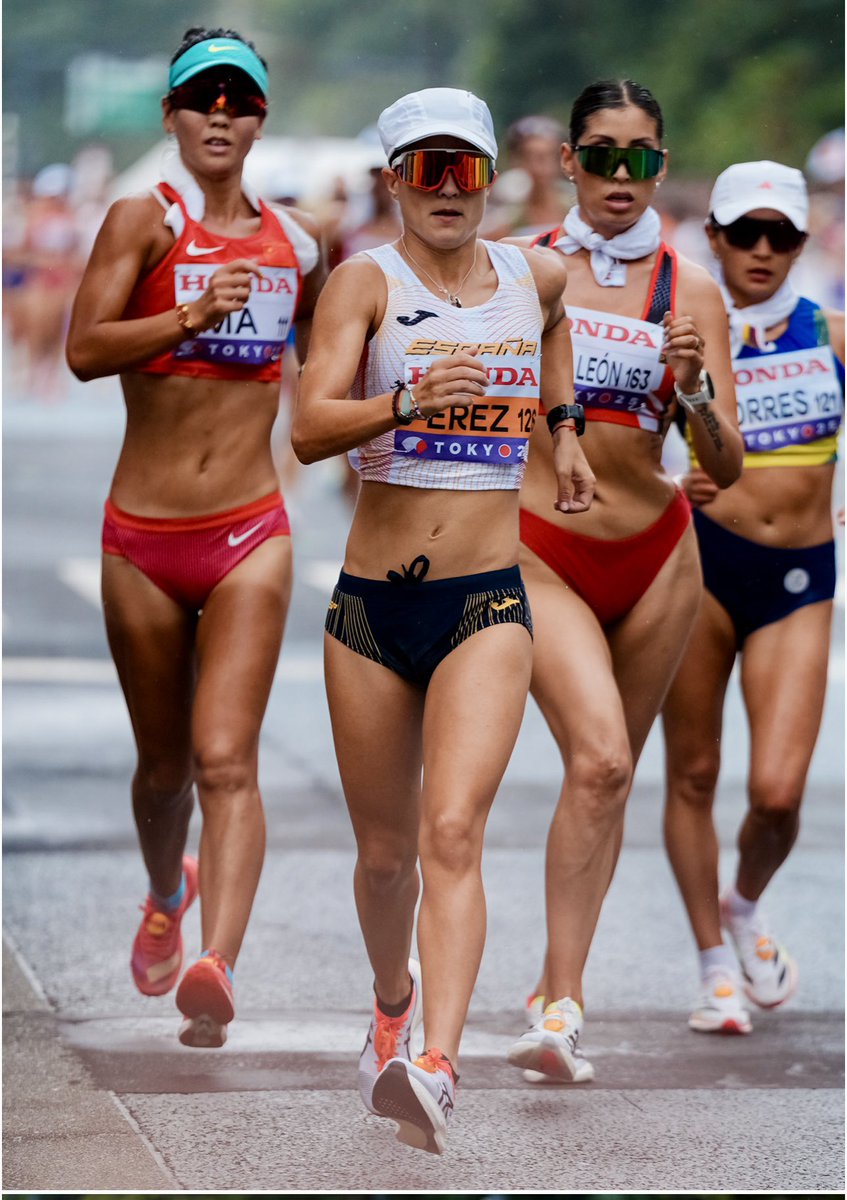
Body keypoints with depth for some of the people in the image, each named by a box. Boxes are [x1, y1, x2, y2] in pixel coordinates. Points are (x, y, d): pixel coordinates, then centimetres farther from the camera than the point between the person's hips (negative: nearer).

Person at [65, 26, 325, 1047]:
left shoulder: (295, 243, 8)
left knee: (226, 758, -15)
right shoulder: (144, 218, -4)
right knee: (164, 764, 14)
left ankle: (215, 968, -28)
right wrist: (192, 316, -29)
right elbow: (84, 350, -17)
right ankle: (167, 899, 44)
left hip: (249, 535, 1)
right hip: (142, 539, -1)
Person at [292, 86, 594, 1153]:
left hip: (488, 606, 0)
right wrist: (409, 401, -34)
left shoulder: (537, 274, 6)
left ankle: (436, 1072, -29)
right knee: (384, 852, 12)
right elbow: (308, 430, -18)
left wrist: (562, 428, 27)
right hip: (372, 605, 0)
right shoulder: (365, 281, -5)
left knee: (453, 833, -19)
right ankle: (392, 1004, 42)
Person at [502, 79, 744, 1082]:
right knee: (599, 760, -22)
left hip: (657, 557, 3)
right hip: (539, 554, -3)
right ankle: (564, 1004, -21)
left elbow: (726, 468, -3)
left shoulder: (691, 291, 0)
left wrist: (695, 390, -21)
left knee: (608, 772, 11)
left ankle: (552, 995, 26)